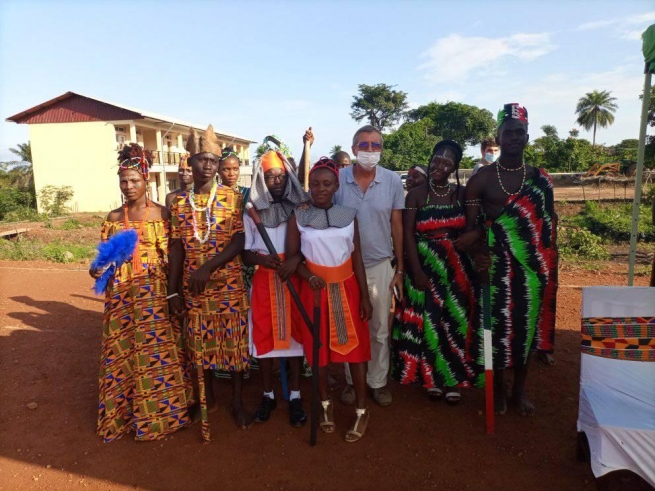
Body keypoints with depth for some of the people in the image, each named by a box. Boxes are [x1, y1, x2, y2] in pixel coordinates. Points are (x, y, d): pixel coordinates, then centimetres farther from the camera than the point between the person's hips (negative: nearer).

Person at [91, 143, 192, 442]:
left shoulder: (161, 213, -2)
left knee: (156, 350, 3)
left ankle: (159, 412, 19)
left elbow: (171, 254, -4)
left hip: (153, 292, -3)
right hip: (121, 293, 4)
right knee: (122, 352, 10)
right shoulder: (114, 218, 9)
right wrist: (98, 269, -10)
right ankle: (126, 412, 27)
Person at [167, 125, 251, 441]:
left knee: (235, 342, 6)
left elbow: (240, 241, -11)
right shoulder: (179, 203, 5)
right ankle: (207, 396, 34)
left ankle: (237, 401, 22)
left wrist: (208, 267, -20)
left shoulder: (233, 198, -3)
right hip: (194, 289, 3)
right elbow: (176, 248, 5)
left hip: (230, 286, -2)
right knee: (200, 344, 13)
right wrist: (173, 290, 2)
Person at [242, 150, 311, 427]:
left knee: (295, 334, 5)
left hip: (295, 279, -1)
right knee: (264, 336, 6)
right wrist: (260, 258, -18)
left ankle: (295, 396, 19)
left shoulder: (300, 207, 1)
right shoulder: (252, 211, 4)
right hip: (264, 281, 1)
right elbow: (243, 252, 3)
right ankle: (268, 395, 23)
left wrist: (296, 259, -22)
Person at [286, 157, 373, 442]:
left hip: (347, 289, 1)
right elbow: (292, 256, 0)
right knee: (319, 348, 9)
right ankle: (326, 405, 30)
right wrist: (309, 277, -19)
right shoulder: (298, 218, -2)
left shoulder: (348, 216, 1)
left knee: (355, 347, 3)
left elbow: (357, 258, 2)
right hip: (315, 289, 0)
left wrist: (365, 296, -1)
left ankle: (361, 410, 18)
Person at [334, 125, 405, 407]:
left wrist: (400, 268, 1)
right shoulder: (338, 179, -7)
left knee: (380, 330, 11)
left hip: (381, 265, 1)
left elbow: (397, 226, 1)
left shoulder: (393, 181, -4)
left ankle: (378, 381, 28)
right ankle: (352, 381, 30)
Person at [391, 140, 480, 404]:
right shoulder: (416, 194, -2)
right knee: (428, 320, 2)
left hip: (458, 266, 2)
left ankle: (453, 378, 21)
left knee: (455, 319, 6)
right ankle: (432, 376, 19)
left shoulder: (462, 193, 4)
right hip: (426, 264, -2)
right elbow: (408, 234, -7)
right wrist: (417, 271, -14)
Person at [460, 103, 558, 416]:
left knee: (526, 326, 11)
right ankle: (498, 388, 26)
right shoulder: (481, 179, -3)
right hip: (495, 267, -2)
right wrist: (477, 255, -22)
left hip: (532, 267, 2)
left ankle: (520, 389, 30)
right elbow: (471, 226, -4)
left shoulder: (541, 179, 4)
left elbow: (548, 224, 7)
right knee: (497, 326, 5)